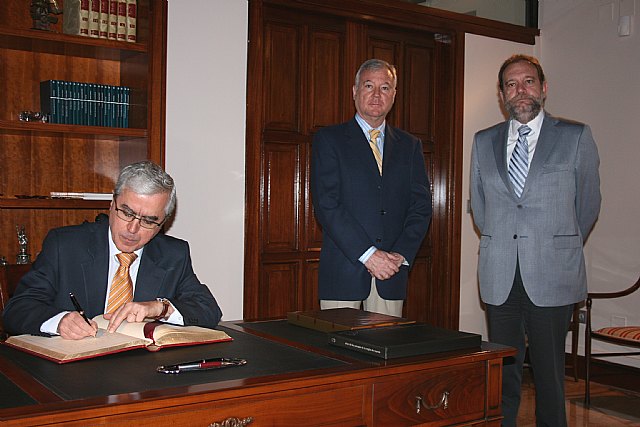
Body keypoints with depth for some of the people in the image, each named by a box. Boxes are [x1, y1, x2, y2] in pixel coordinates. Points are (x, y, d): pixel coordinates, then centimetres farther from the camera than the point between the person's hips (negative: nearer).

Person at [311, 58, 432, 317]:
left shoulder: (409, 145, 15)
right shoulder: (329, 139, 3)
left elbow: (421, 206, 8)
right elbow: (326, 205, -7)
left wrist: (401, 255, -8)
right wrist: (368, 254, -14)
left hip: (392, 270, 3)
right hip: (343, 271, -3)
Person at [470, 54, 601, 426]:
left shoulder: (576, 137, 2)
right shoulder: (484, 142, 11)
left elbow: (588, 204, 9)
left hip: (552, 275, -2)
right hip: (500, 276, 3)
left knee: (549, 372, 2)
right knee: (503, 370, 7)